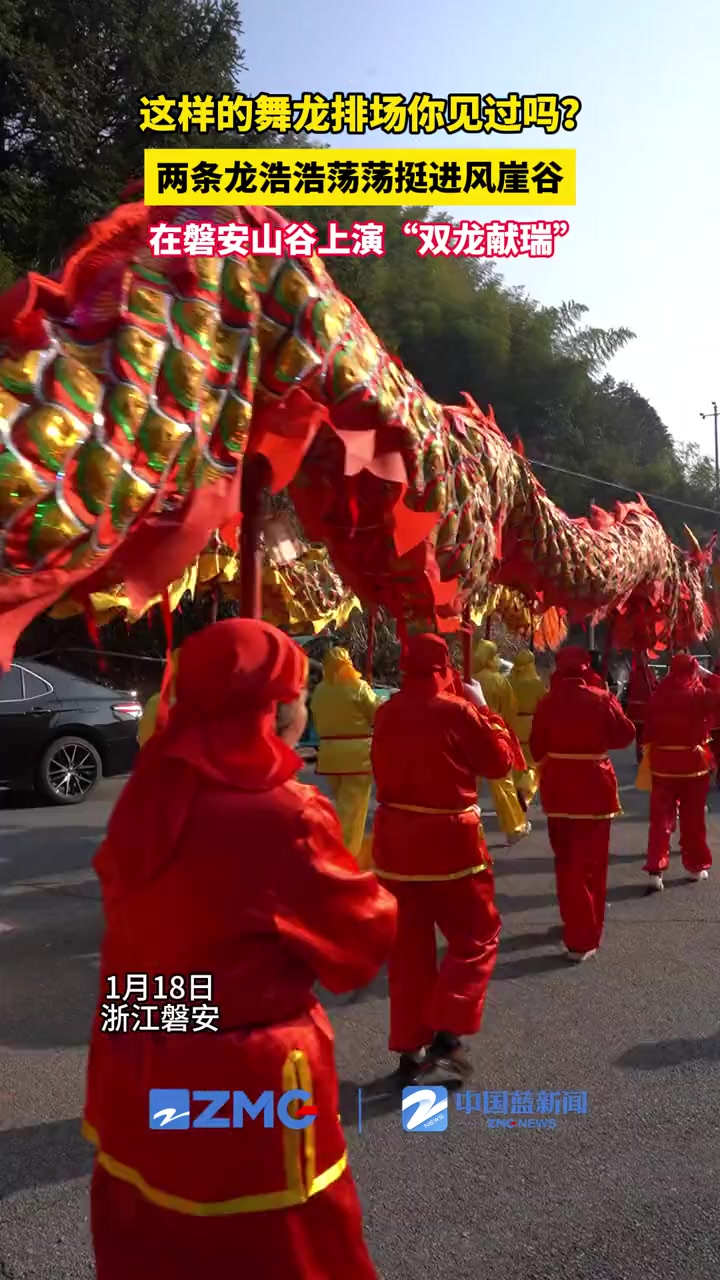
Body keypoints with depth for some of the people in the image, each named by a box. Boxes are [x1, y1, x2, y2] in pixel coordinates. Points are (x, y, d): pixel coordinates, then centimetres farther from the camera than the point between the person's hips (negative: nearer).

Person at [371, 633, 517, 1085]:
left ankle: (410, 1049, 18)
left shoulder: (387, 713, 2)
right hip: (449, 840, -5)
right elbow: (501, 763, -3)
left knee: (408, 947, 13)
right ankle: (447, 1038, -3)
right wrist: (483, 710, 6)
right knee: (476, 938, 9)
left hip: (395, 839, 5)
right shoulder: (457, 711, -13)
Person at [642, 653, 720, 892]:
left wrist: (651, 754, 9)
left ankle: (655, 870, -7)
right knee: (693, 818, 13)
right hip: (694, 762, -1)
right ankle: (696, 866, 25)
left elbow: (649, 729, 0)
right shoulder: (701, 694, -10)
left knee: (661, 818, 2)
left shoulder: (658, 695, -4)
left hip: (663, 763, 1)